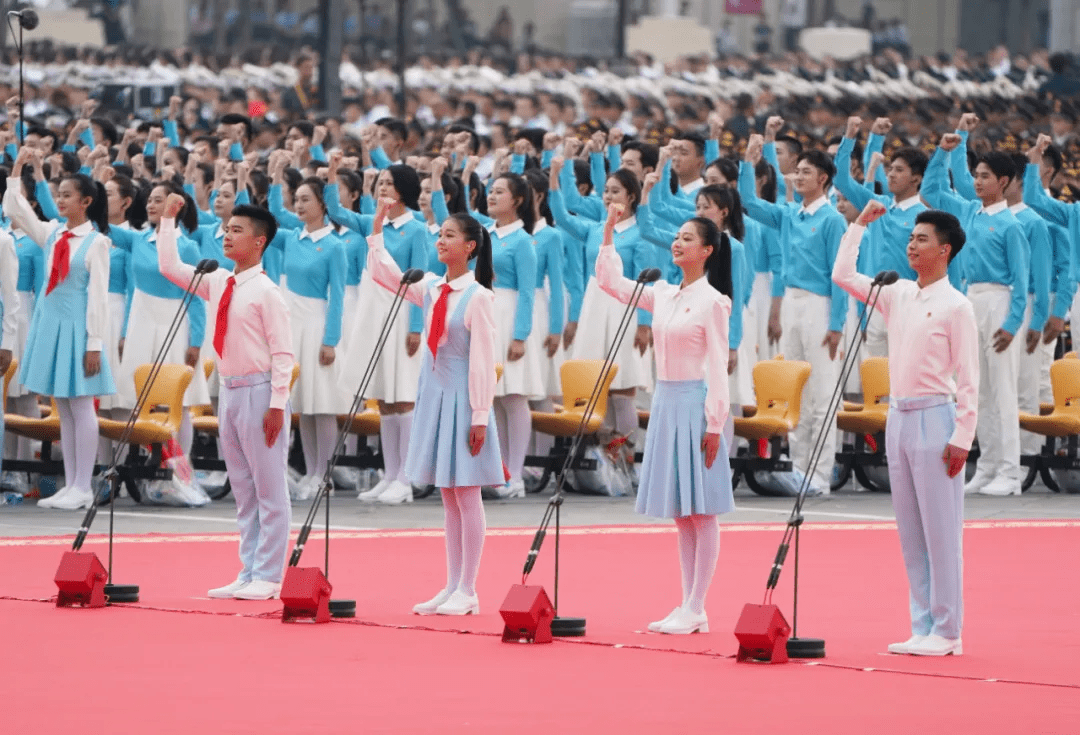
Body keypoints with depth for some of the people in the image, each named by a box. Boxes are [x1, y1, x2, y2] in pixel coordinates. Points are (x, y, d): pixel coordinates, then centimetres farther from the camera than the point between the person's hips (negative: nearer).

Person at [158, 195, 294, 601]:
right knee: (242, 489, 12)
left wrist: (277, 404, -18)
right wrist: (168, 219, 13)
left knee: (269, 488, -3)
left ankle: (267, 578, -1)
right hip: (229, 389, 8)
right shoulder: (218, 283, 10)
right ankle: (248, 574, 17)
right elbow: (170, 267, 19)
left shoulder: (266, 291, -11)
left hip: (258, 391, -8)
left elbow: (283, 351, -13)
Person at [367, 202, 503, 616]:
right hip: (434, 392, 7)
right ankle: (452, 587, 15)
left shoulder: (478, 297, -12)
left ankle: (467, 592, 1)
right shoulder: (431, 289, 8)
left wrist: (480, 416, -15)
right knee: (448, 498, 11)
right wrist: (378, 225, 8)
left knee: (466, 496, -3)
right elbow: (382, 272, 16)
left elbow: (483, 360, -13)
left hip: (462, 396, -7)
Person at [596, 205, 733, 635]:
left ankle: (696, 610, -3)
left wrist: (714, 423, -14)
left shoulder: (713, 301, -8)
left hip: (696, 404, -7)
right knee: (680, 514, 9)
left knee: (700, 510, -4)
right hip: (666, 402, 7)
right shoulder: (662, 296, 11)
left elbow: (717, 366, -11)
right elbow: (610, 281, 19)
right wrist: (609, 232, 10)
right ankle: (687, 608, 12)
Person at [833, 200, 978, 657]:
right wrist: (859, 225, 13)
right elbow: (843, 276, 16)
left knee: (941, 531, -5)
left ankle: (946, 632, -2)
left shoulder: (955, 306, -7)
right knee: (910, 532, 8)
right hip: (898, 418, 7)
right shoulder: (898, 296, 11)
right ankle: (923, 627, 12)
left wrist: (962, 436, -14)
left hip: (934, 418, -7)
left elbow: (968, 378, -9)